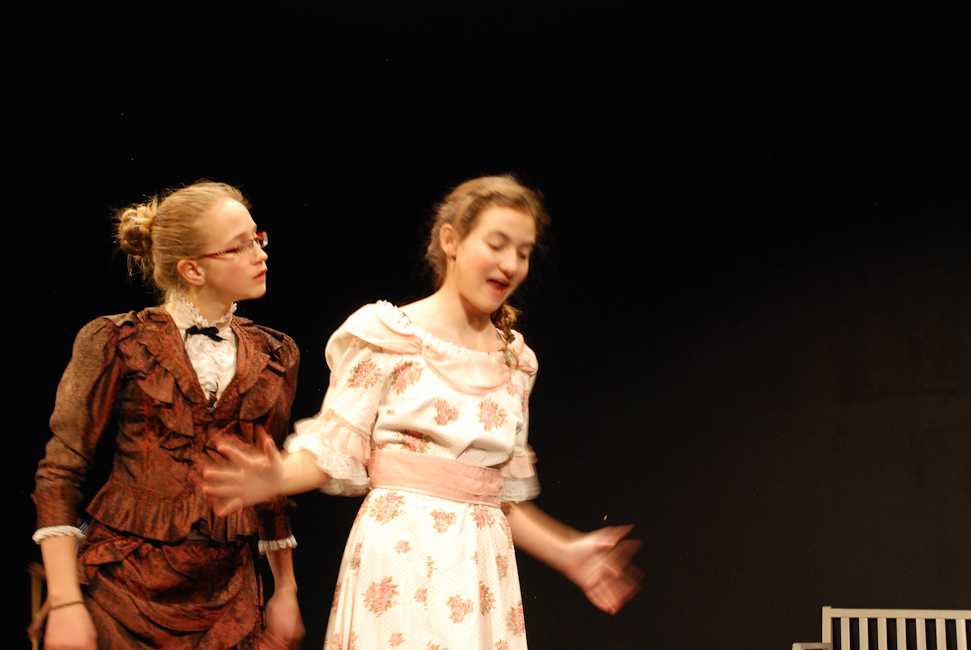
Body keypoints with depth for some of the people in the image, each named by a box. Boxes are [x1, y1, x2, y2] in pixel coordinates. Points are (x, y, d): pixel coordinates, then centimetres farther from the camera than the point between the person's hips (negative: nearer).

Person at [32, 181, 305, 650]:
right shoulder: (116, 343, -4)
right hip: (124, 592, -3)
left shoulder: (273, 357, 8)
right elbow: (60, 474, -5)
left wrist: (285, 591, 14)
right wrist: (65, 604, -11)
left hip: (228, 602, 3)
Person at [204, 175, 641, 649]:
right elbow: (335, 449, -4)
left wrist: (567, 553, 13)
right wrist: (278, 476, -22)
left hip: (481, 566, 5)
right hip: (401, 556, -5)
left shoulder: (515, 360, 13)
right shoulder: (390, 335, -2)